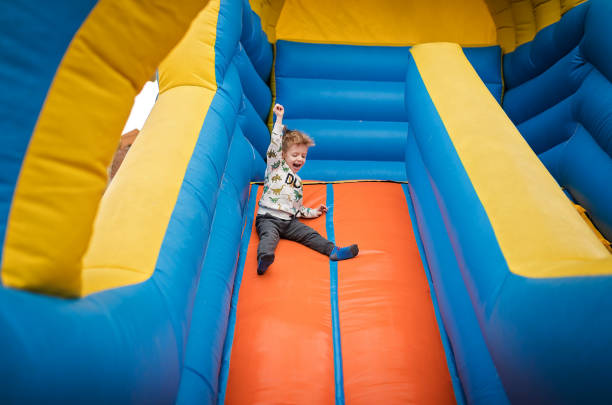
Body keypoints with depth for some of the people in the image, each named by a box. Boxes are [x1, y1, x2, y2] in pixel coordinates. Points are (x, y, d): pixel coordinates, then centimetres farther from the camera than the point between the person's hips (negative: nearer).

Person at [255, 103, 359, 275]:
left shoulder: (298, 181, 25)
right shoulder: (276, 166, 7)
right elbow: (275, 144, -8)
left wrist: (312, 212, 27)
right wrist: (279, 118, -6)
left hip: (289, 221, 6)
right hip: (268, 217, -5)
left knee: (309, 234, -13)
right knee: (269, 236, -34)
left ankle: (333, 251, -24)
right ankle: (264, 257, -58)